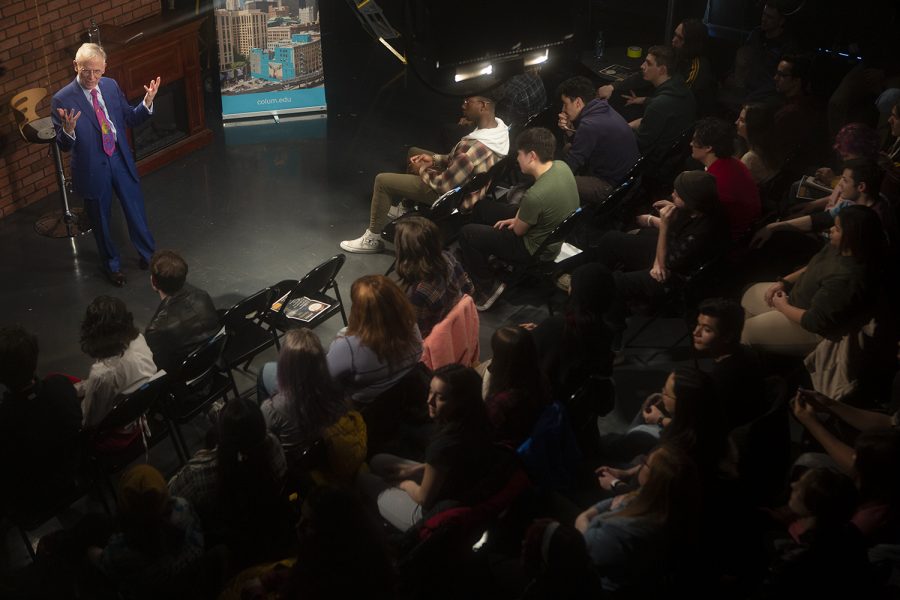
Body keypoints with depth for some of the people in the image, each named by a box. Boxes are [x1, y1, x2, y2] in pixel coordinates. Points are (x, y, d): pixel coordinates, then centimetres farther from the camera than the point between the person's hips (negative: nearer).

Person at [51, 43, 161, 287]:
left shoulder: (111, 86, -5)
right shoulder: (62, 100, -18)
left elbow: (130, 119, 6)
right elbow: (63, 146, -14)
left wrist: (147, 102, -11)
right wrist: (68, 131, -36)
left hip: (120, 160, 3)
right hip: (92, 169, -3)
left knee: (136, 211, 16)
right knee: (101, 220, 15)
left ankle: (148, 255, 40)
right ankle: (112, 265, 37)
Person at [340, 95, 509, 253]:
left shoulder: (473, 147, -40)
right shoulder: (499, 125, -12)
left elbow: (444, 185, -27)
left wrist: (422, 170, -9)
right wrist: (435, 159, 0)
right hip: (466, 181, 9)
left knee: (382, 181, -1)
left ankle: (373, 239, 16)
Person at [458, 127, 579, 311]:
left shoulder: (535, 195, -37)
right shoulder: (562, 166, -12)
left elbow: (518, 231, -19)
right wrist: (519, 218, 3)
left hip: (536, 250, -9)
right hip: (554, 235, 9)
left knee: (467, 234, -5)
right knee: (485, 209, 21)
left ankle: (488, 287, 7)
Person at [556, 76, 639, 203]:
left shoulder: (590, 125, -26)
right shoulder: (603, 109, 2)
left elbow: (570, 165, -19)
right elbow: (582, 145, 15)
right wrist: (569, 130, -3)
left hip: (614, 185, -10)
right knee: (569, 148, 20)